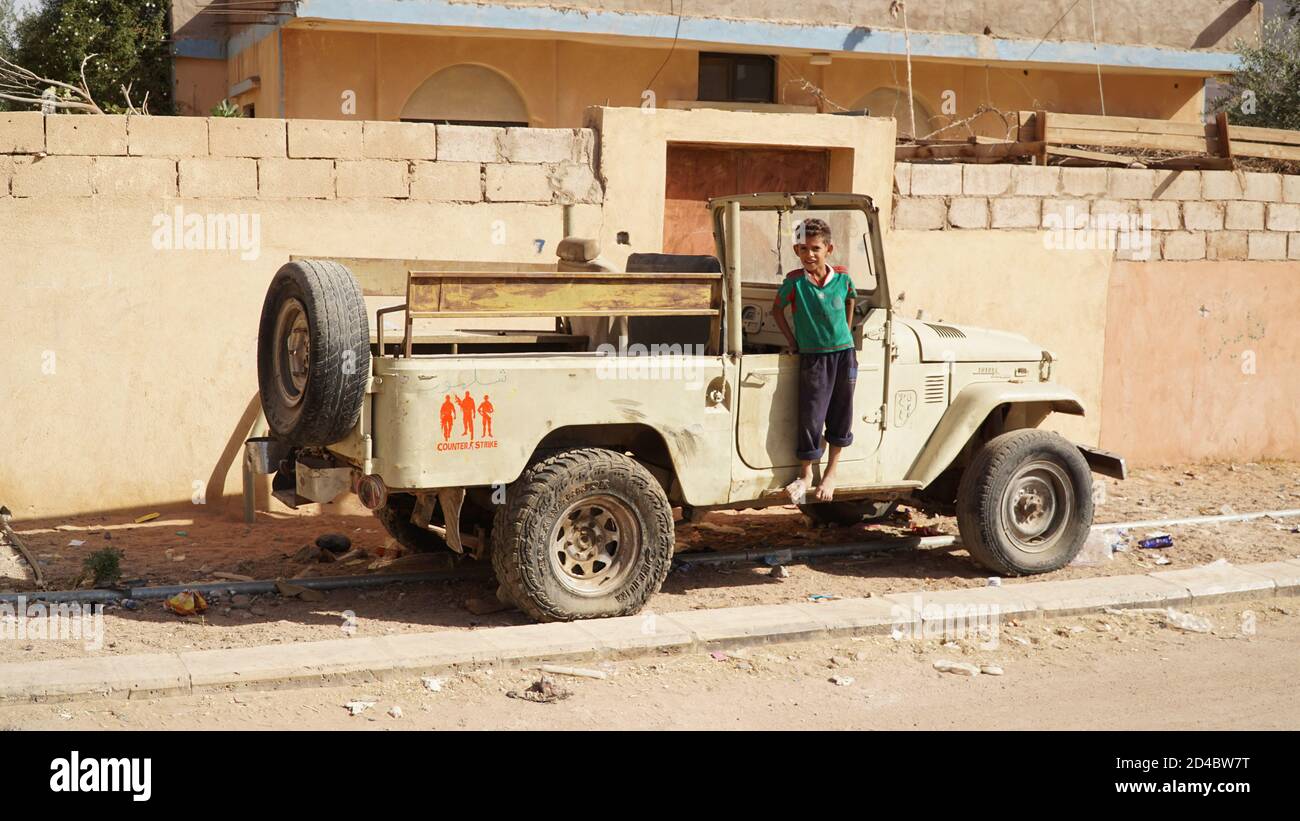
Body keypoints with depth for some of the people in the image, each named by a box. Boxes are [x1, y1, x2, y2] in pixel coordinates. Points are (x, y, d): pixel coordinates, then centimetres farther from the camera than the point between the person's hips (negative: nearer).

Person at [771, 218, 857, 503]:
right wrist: (793, 342, 2)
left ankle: (830, 474, 21)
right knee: (811, 418, -3)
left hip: (844, 354, 3)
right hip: (813, 358, -3)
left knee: (840, 418, 8)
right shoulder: (795, 281, -9)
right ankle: (805, 473, 14)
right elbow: (777, 309, 4)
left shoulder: (842, 277, -1)